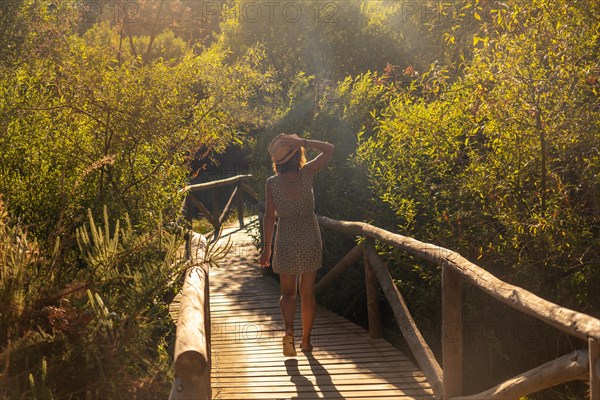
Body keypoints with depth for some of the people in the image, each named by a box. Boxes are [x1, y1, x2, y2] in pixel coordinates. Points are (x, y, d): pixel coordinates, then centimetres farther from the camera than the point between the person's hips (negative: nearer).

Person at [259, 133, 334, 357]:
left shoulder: (272, 183, -8)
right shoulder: (307, 173, -8)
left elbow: (269, 216, -7)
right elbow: (329, 149, 4)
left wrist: (266, 247, -1)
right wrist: (303, 143, -5)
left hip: (286, 242, -1)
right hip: (310, 239, 1)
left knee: (287, 292, 12)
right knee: (307, 293, 13)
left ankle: (289, 331, -14)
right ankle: (306, 340, 20)